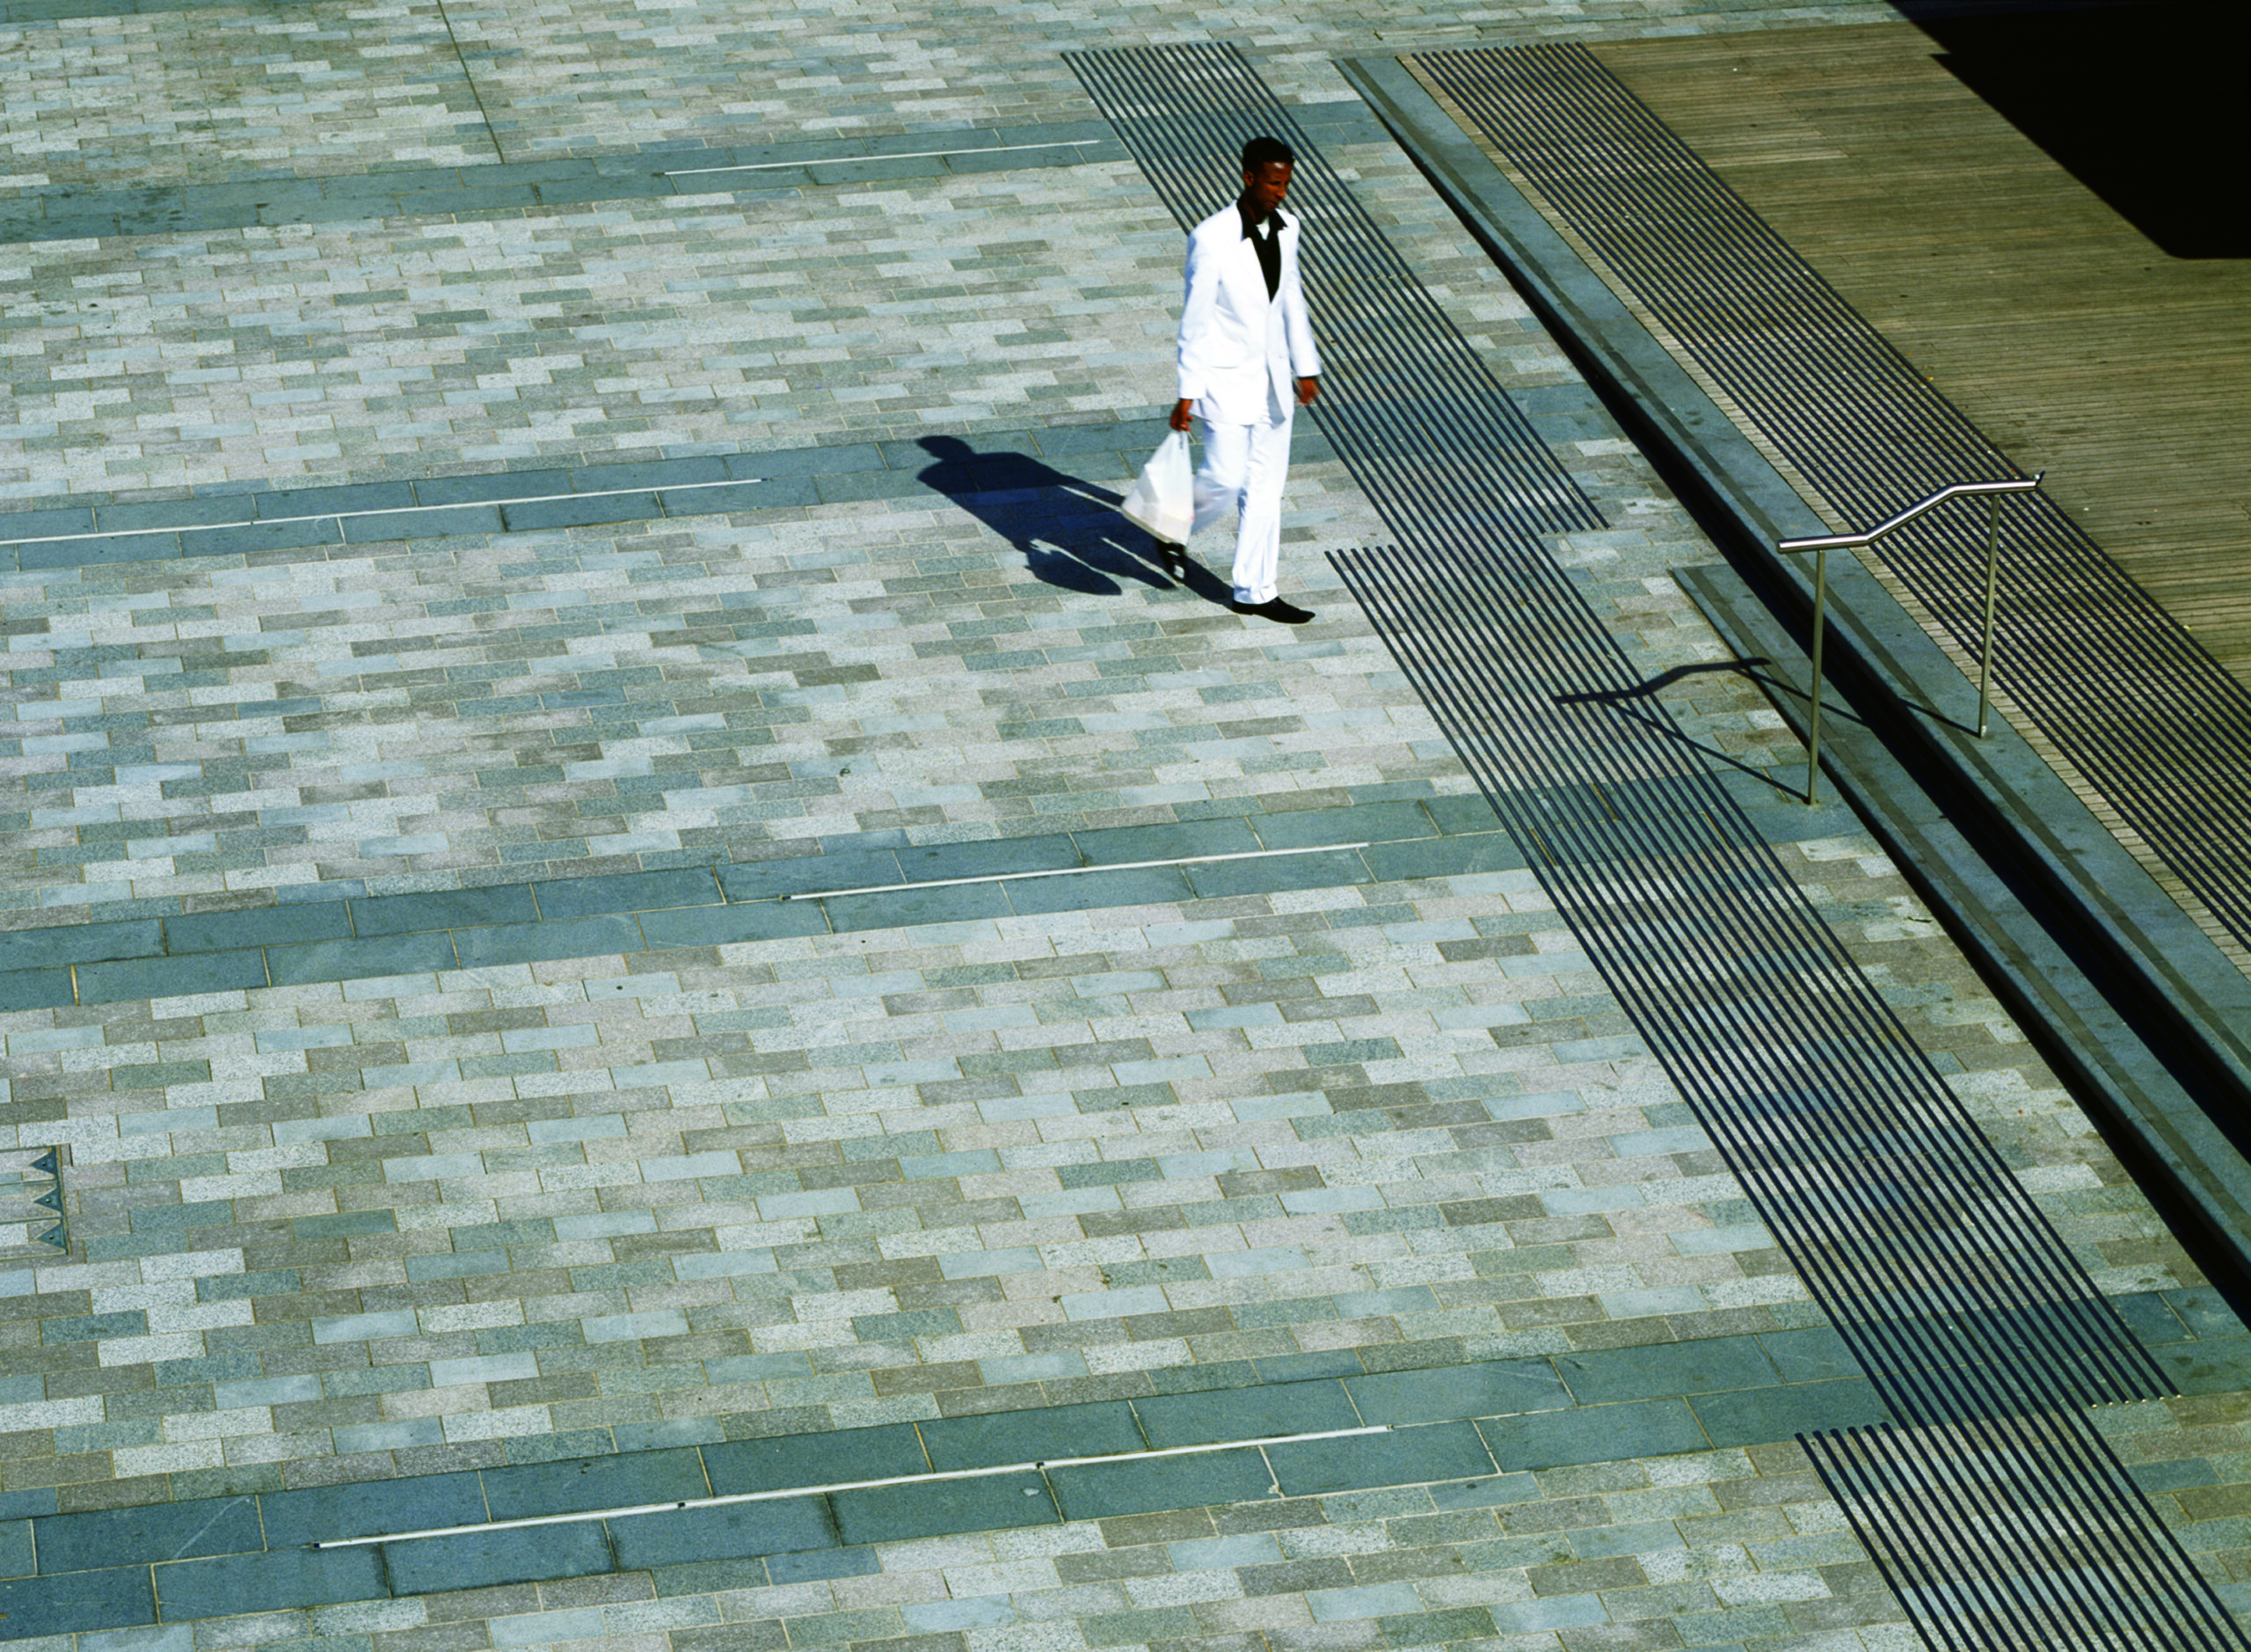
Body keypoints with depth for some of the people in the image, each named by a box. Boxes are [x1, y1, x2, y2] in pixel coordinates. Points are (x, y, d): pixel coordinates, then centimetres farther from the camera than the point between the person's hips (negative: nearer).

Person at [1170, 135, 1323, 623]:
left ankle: (1255, 592, 18)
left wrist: (1305, 367, 16)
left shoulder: (1285, 228, 0)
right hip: (1226, 379, -6)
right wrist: (1187, 395, -15)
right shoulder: (1211, 239, -20)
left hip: (1271, 377, 6)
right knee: (1225, 478, -4)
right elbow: (1195, 319, -17)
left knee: (1265, 486, 9)